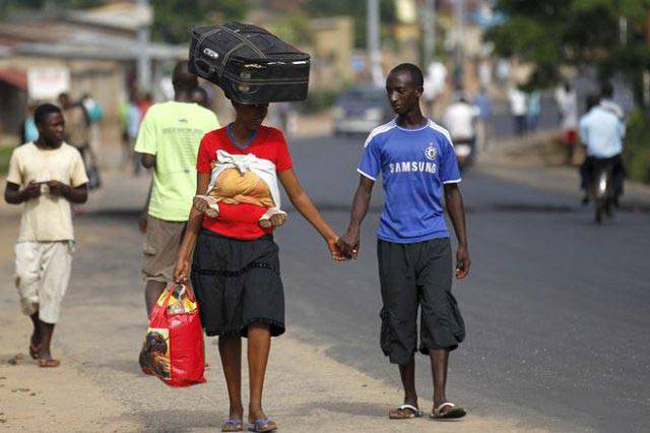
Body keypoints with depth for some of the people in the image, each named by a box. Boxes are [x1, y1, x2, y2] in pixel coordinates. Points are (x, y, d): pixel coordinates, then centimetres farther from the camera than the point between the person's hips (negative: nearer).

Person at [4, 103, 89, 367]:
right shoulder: (21, 155, 4)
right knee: (26, 282, -9)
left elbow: (83, 196, 10)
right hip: (29, 233, 0)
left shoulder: (71, 155, 6)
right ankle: (38, 328, 19)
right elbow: (9, 195, 9)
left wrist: (65, 189, -10)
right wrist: (25, 193, -12)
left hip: (59, 234, 0)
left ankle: (44, 348, 5)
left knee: (52, 290, -2)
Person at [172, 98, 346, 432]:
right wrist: (184, 254, 4)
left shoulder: (274, 140, 7)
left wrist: (329, 236, 8)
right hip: (216, 245, 0)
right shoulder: (212, 142, 5)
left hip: (258, 246, 0)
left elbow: (297, 195, 11)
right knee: (227, 329, 5)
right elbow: (200, 202, 8)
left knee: (260, 320, -17)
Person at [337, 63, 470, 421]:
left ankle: (441, 398, -15)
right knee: (399, 318, 3)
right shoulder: (380, 139, 7)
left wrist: (463, 244, 9)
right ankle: (409, 399, 13)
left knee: (439, 311, -12)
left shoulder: (439, 138, 8)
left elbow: (452, 193, 12)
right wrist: (353, 231, -10)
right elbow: (365, 188, 5)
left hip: (434, 240, -1)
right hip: (393, 241, 1)